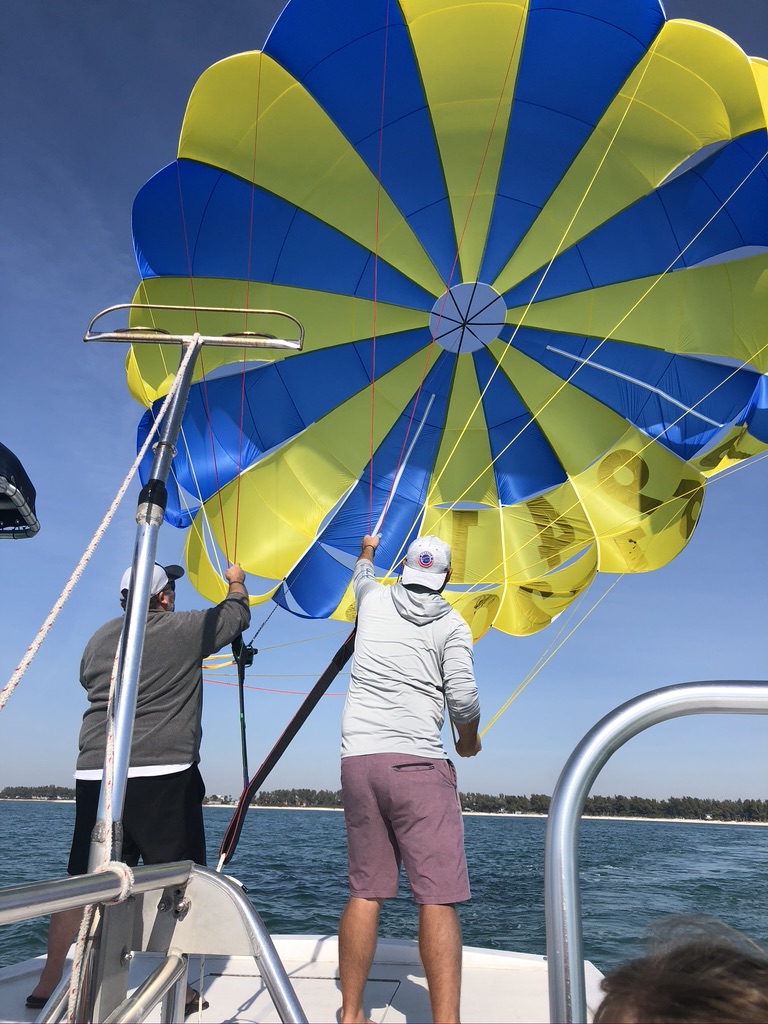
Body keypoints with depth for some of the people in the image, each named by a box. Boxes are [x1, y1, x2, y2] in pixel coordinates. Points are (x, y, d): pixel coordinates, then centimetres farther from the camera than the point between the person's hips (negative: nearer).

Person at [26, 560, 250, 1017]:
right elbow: (238, 614, 13)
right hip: (162, 774, -6)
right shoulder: (184, 629, -2)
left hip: (95, 775, 6)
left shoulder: (100, 638, 12)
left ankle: (48, 986, 23)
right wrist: (236, 581, 34)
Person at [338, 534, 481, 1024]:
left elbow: (363, 574, 37)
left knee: (365, 892, 13)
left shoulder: (374, 599, 12)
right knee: (438, 897, -4)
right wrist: (469, 739, 13)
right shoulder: (451, 624, 2)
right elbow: (463, 699, -8)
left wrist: (367, 552, 59)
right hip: (418, 763, -4)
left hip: (359, 760, 4)